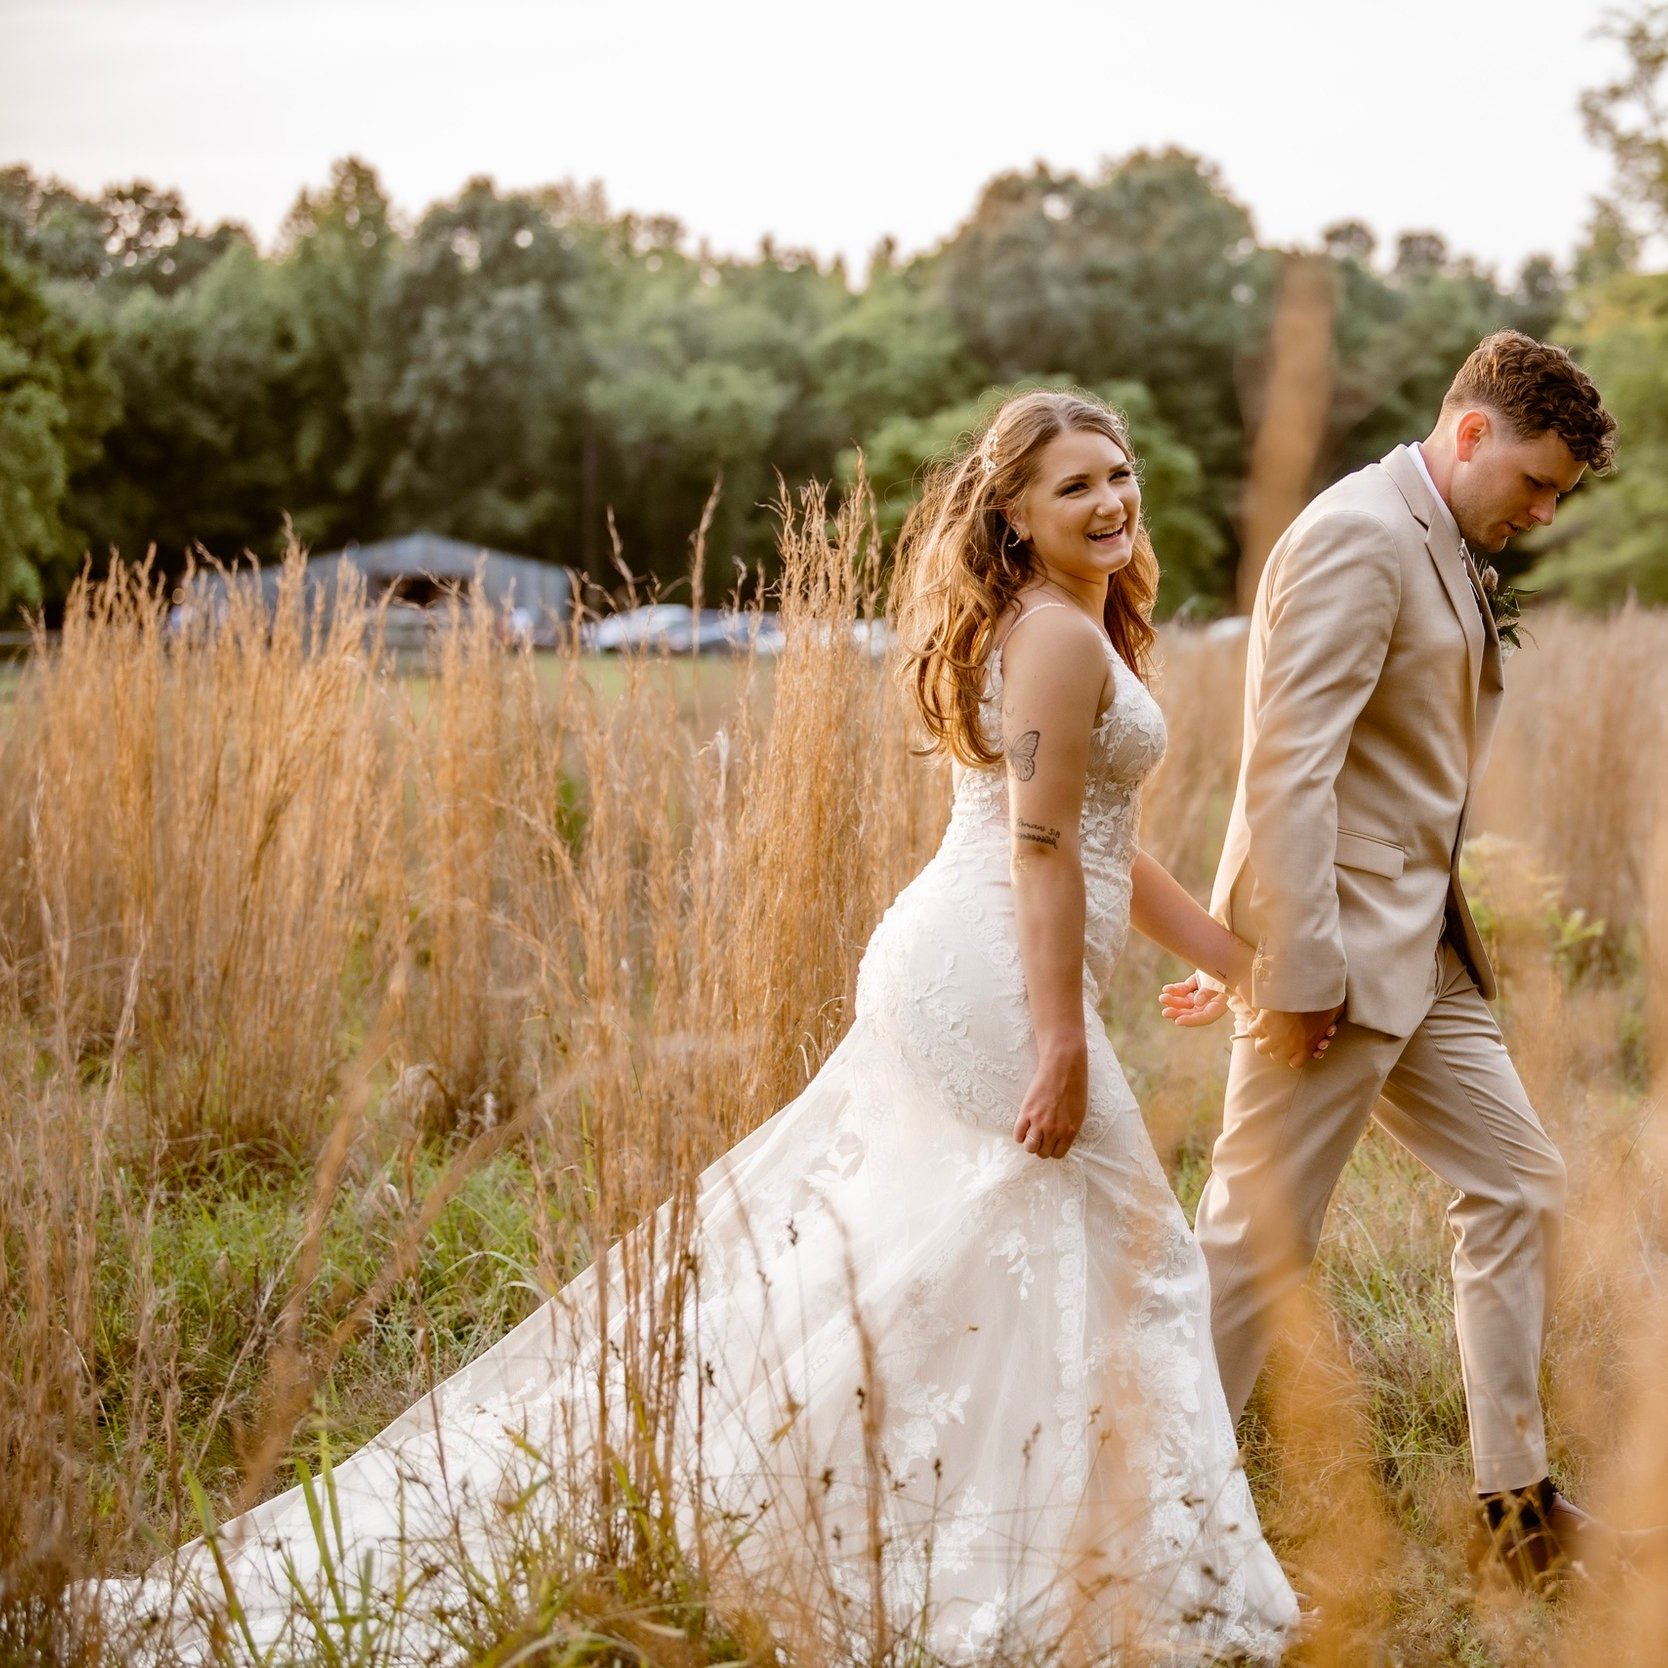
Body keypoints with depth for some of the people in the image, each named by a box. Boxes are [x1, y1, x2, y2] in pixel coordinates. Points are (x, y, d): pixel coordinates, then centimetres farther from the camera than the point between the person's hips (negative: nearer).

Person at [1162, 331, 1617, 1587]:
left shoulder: (1450, 553, 16)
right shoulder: (1359, 536, -16)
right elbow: (1288, 764, -23)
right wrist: (1295, 970, -24)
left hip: (1427, 956, 10)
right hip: (1340, 956, -10)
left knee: (1520, 1188, 13)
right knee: (1259, 1243, -3)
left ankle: (1518, 1505, 23)